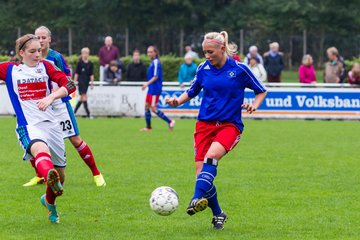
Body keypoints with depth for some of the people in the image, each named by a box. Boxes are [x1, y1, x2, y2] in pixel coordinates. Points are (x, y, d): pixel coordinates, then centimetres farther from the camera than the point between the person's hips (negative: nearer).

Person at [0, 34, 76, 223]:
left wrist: (51, 97, -18)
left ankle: (49, 201, 44)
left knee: (60, 172, 12)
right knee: (40, 149, -39)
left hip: (50, 124, 4)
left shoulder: (45, 66, 10)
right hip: (28, 126, -4)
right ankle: (50, 178, -74)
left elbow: (69, 85, -2)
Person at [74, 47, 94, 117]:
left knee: (82, 98, 8)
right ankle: (88, 113, -15)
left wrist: (92, 83, 7)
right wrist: (75, 82, -6)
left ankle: (74, 112, 20)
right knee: (84, 96, -11)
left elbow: (91, 74, 10)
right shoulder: (80, 63, -4)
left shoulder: (90, 63, 7)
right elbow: (76, 73, -3)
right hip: (81, 81, -5)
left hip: (87, 82, 5)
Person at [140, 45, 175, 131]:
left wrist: (147, 83, -23)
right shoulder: (153, 62, 14)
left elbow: (156, 76, -20)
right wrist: (147, 85, 20)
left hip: (155, 89, -10)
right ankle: (148, 127, 15)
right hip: (151, 89, 10)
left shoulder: (156, 62, -14)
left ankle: (170, 122, -4)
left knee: (153, 108, -9)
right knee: (147, 106, 9)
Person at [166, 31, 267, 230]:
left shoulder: (239, 69, -5)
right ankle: (218, 214, 14)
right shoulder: (203, 68, 4)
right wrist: (178, 101, -2)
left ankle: (198, 199, -46)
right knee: (202, 173, -6)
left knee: (211, 156, -33)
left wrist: (254, 105, -12)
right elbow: (192, 92, 18)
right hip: (205, 124, 4)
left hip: (230, 125, -4)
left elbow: (261, 91, 7)